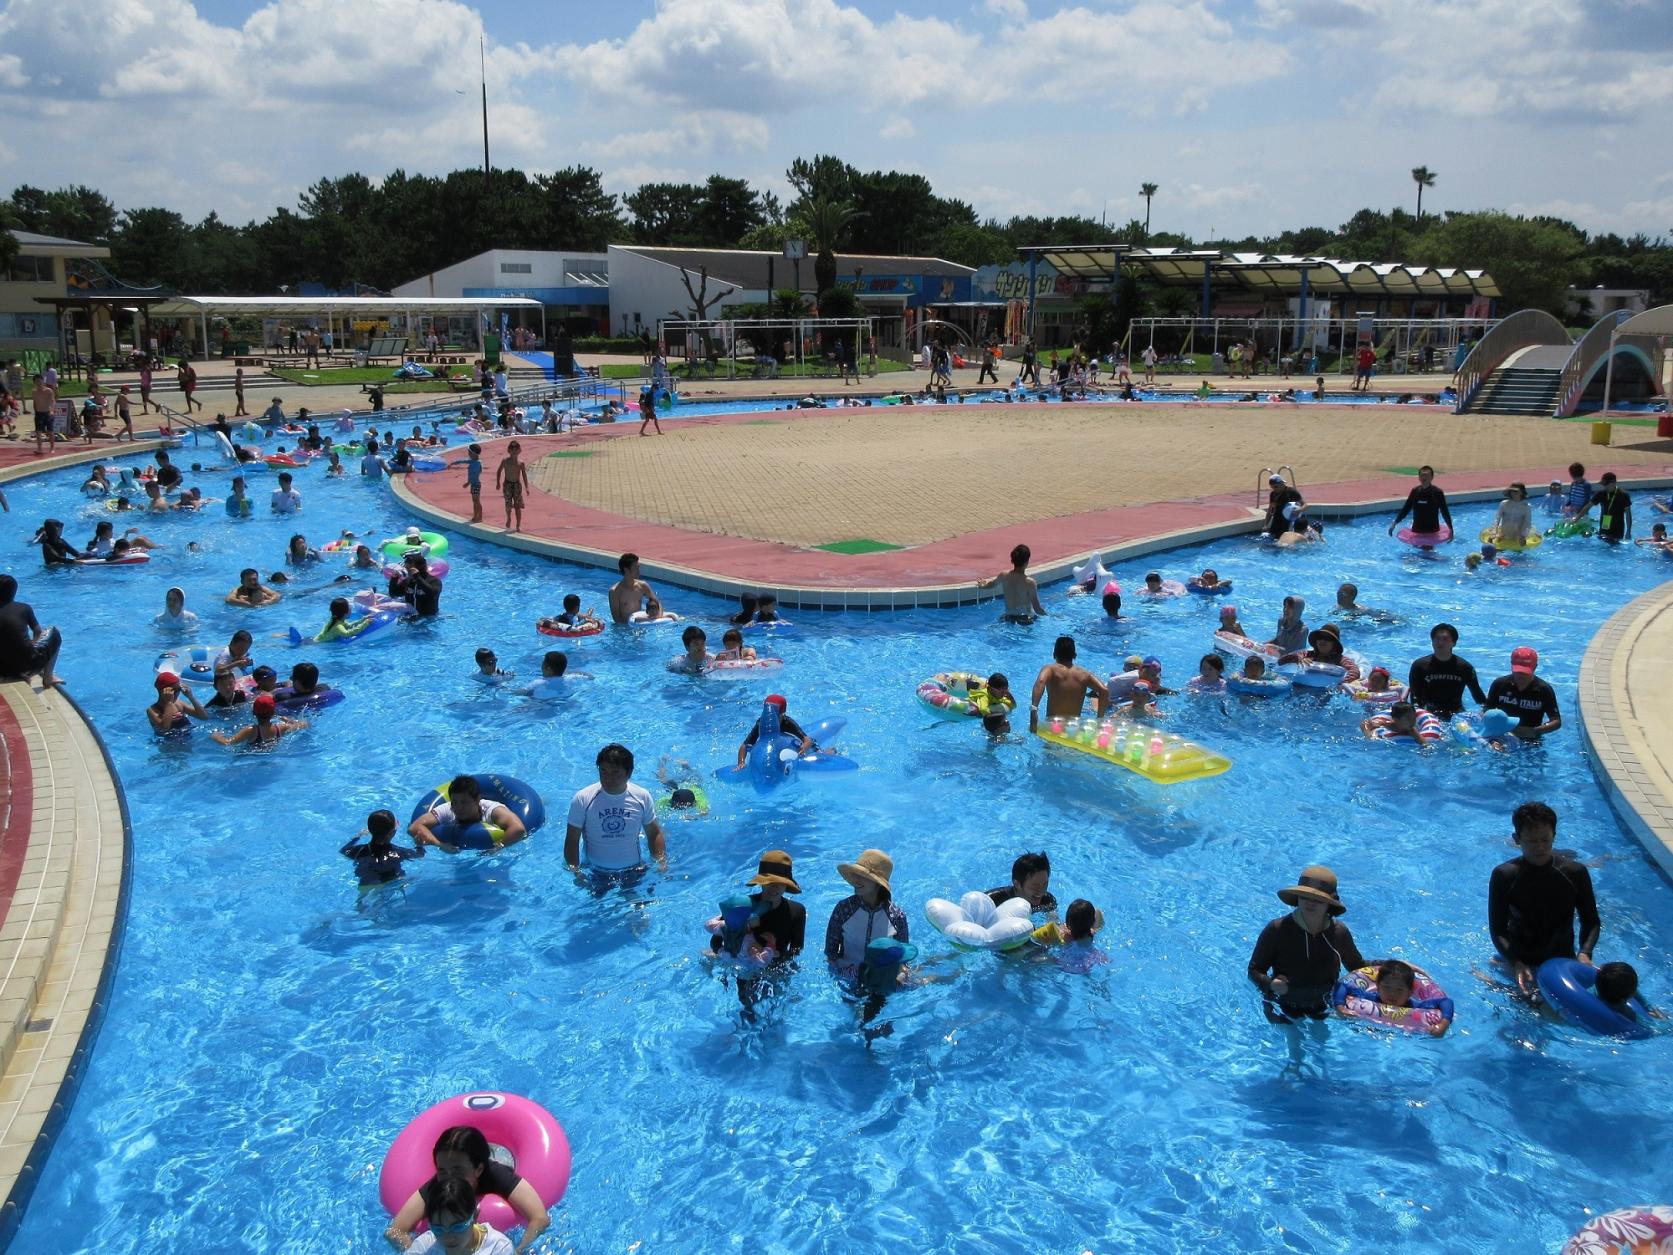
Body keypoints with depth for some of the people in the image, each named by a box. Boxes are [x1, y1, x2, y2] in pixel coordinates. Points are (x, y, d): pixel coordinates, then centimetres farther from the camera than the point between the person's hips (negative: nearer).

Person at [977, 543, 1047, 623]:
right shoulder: (1030, 582, -21)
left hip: (1009, 618, 6)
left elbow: (991, 584, 19)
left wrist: (982, 585, 42)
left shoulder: (1003, 576, -6)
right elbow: (1037, 609, -19)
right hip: (1026, 619, -6)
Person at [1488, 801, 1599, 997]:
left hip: (1563, 960, 2)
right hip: (1520, 961, -2)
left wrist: (1584, 953, -19)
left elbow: (1591, 922, 0)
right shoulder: (1504, 876, -14)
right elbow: (1497, 930, -14)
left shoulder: (1575, 873, -7)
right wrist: (1515, 964, -30)